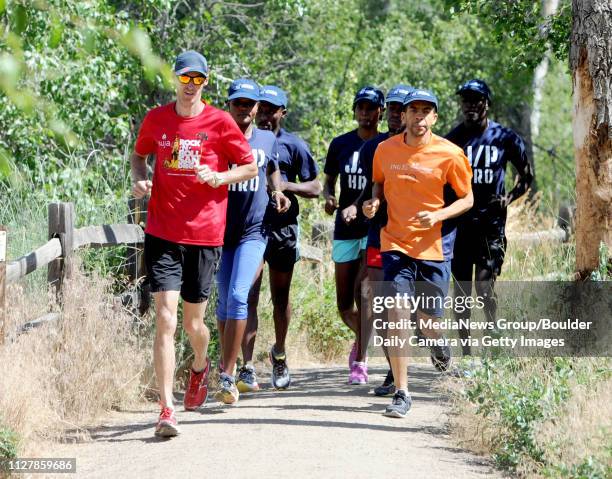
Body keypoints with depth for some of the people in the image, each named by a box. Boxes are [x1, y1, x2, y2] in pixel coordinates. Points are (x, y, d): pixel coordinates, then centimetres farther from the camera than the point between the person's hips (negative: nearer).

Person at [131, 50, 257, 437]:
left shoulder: (220, 122, -1)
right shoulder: (156, 119, 5)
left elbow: (251, 167, 6)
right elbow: (139, 154, 23)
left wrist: (218, 177, -13)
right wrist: (139, 180, 2)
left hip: (205, 234, 0)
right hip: (163, 234, 1)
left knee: (194, 323, 9)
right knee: (165, 320, -11)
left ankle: (201, 366, 45)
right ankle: (167, 409, -12)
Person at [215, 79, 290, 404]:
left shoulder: (268, 140, 5)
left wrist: (278, 192, 7)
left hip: (253, 231, 0)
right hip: (220, 230, 0)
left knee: (238, 297, -15)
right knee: (224, 302, 7)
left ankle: (226, 375, -16)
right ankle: (229, 364, 25)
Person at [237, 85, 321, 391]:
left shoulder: (293, 145, 4)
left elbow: (314, 188, 5)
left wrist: (285, 185, -12)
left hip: (283, 227, 1)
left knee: (280, 296, 14)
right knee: (248, 296, -12)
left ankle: (279, 354, 36)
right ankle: (248, 369, -16)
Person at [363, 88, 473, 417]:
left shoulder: (450, 154, -7)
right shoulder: (386, 150, 1)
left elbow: (467, 199, 1)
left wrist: (437, 216, -16)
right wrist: (374, 202, -2)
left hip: (433, 246, -1)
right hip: (395, 242, 1)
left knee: (428, 320, 5)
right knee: (396, 313, -13)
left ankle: (440, 344, 45)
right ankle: (401, 393, -6)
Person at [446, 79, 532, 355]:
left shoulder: (504, 138, 1)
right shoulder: (452, 138, 4)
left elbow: (526, 176, 10)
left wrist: (510, 198, -6)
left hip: (491, 223, -2)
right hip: (458, 224, 2)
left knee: (485, 287, -11)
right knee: (461, 288, 6)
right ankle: (465, 351, 14)